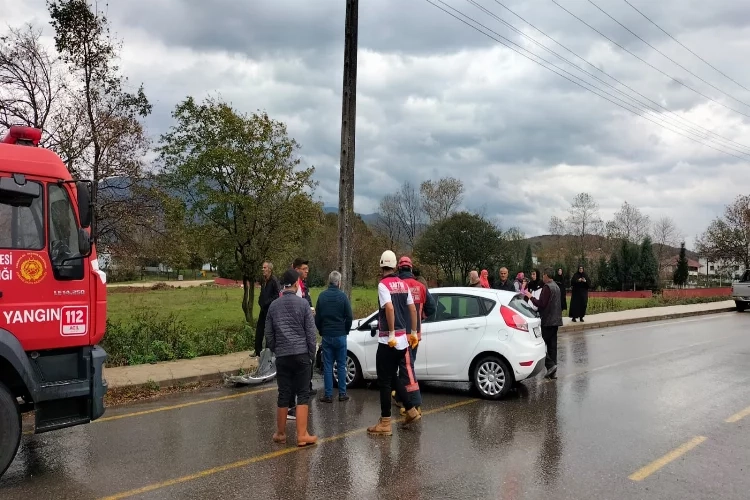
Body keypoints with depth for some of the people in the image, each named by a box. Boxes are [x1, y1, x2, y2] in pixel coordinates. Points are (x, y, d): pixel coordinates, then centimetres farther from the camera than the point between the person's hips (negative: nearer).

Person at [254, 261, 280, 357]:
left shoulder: (274, 280, -13)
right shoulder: (263, 281, 11)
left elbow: (277, 295, -18)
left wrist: (267, 302, -18)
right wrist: (260, 301, 7)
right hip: (264, 309, 8)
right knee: (259, 329, 11)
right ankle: (258, 351, 21)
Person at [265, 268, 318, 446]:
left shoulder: (274, 305, 7)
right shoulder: (303, 303, -3)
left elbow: (268, 334, 12)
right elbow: (310, 331, -3)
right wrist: (311, 353, 6)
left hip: (282, 356, 3)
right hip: (301, 354, -3)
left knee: (284, 395, 11)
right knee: (303, 394, 2)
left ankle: (280, 433, 19)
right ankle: (302, 435, 1)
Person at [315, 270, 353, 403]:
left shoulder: (322, 296, 0)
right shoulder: (342, 296, -8)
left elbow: (317, 317, 4)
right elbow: (349, 317, -6)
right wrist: (346, 331, 9)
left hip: (326, 336, 2)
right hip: (340, 335, -2)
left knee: (327, 366, 5)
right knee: (341, 365, 7)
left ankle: (328, 395, 4)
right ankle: (342, 394, 8)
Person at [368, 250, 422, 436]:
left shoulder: (383, 284, -12)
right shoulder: (403, 284, 10)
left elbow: (389, 308, -26)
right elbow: (413, 309, 12)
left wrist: (391, 333, -22)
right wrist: (413, 332, 18)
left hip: (388, 341, -7)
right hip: (402, 340, 8)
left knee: (384, 381, 0)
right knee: (393, 377, 22)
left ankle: (385, 424, 4)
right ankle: (411, 411, 23)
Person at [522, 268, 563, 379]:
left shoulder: (547, 287, -15)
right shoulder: (556, 287, 15)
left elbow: (541, 304, -21)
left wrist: (531, 297, -10)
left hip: (547, 321, -9)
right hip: (555, 320, 9)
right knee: (552, 345, 10)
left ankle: (550, 365, -13)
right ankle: (553, 372, 12)